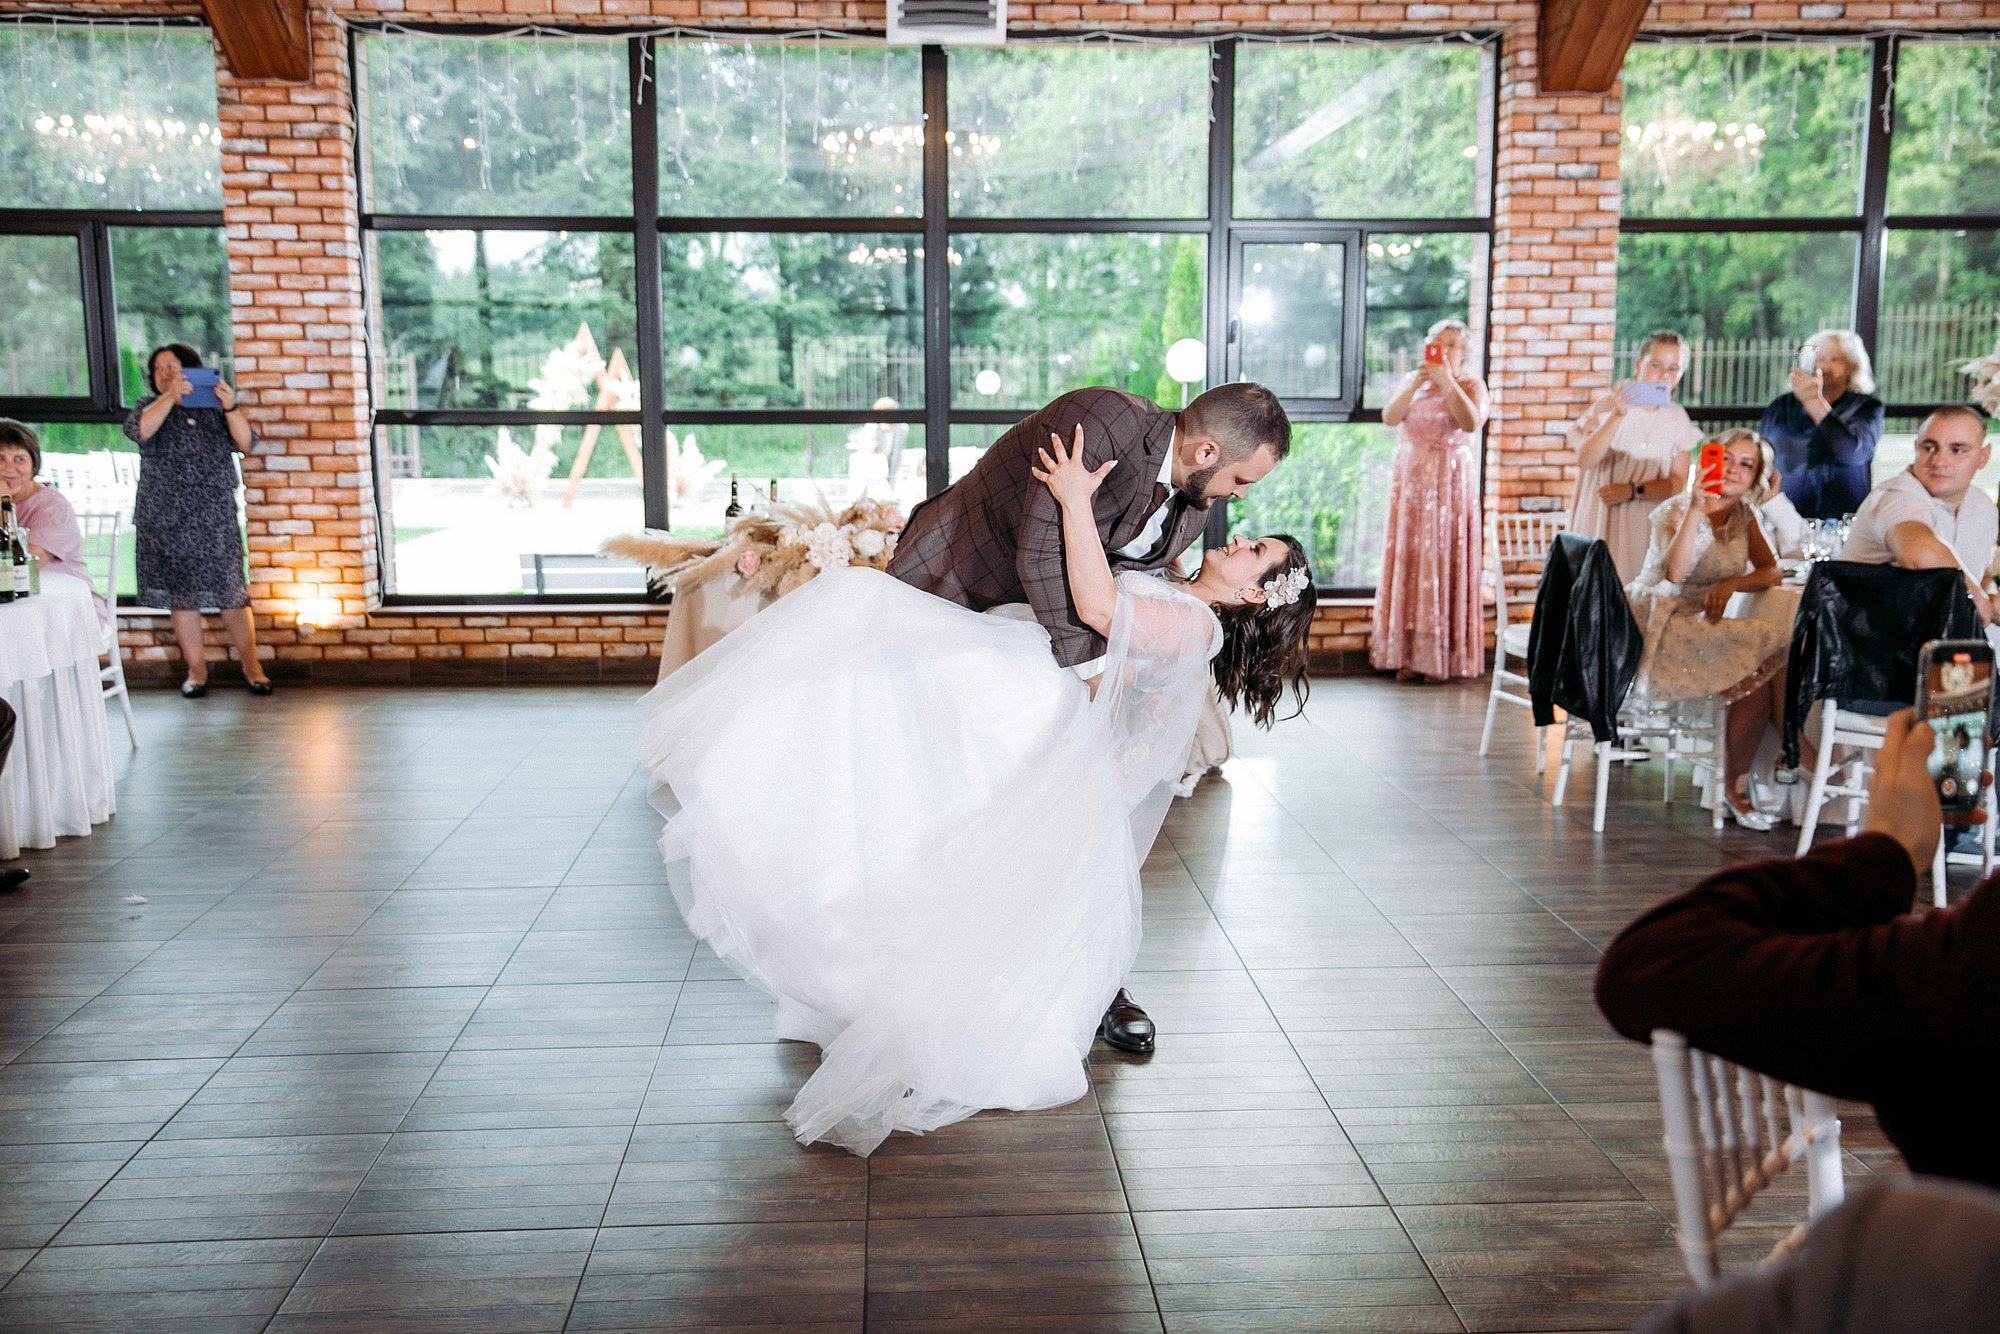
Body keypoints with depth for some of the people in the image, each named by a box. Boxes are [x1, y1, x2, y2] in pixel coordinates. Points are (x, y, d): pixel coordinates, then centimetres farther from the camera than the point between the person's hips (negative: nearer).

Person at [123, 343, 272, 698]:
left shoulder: (213, 408, 9)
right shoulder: (149, 406, 9)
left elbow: (245, 443, -4)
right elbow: (139, 430, -14)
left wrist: (232, 408, -21)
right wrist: (171, 396, -25)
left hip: (215, 518, -1)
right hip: (167, 521, 1)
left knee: (231, 594, -1)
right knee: (181, 595, 4)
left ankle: (251, 666, 9)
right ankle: (196, 669, 13)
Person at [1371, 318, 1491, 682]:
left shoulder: (1471, 385, 1)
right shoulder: (1414, 381, 12)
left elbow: (1471, 423, -18)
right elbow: (1389, 418, -3)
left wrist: (1447, 383, -21)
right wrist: (1415, 386, -15)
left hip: (1450, 486, -4)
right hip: (1410, 483, 4)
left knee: (1444, 563, -5)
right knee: (1408, 562, 1)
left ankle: (1442, 658, -1)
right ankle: (1408, 655, 4)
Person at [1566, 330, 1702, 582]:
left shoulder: (1677, 417, 4)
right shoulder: (1609, 404, -5)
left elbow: (1677, 483, 1)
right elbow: (1585, 460, -20)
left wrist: (1633, 491, -14)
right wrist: (1617, 416, -29)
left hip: (1646, 528, 2)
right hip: (1600, 522, -2)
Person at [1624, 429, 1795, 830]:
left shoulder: (1742, 514, 12)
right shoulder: (1677, 510, -9)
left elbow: (1770, 572, 5)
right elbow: (1674, 574, -26)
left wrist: (1731, 584, -15)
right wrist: (1696, 507, -31)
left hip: (1699, 629, 6)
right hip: (1658, 630, -6)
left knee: (1762, 669, -23)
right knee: (1765, 651, -24)